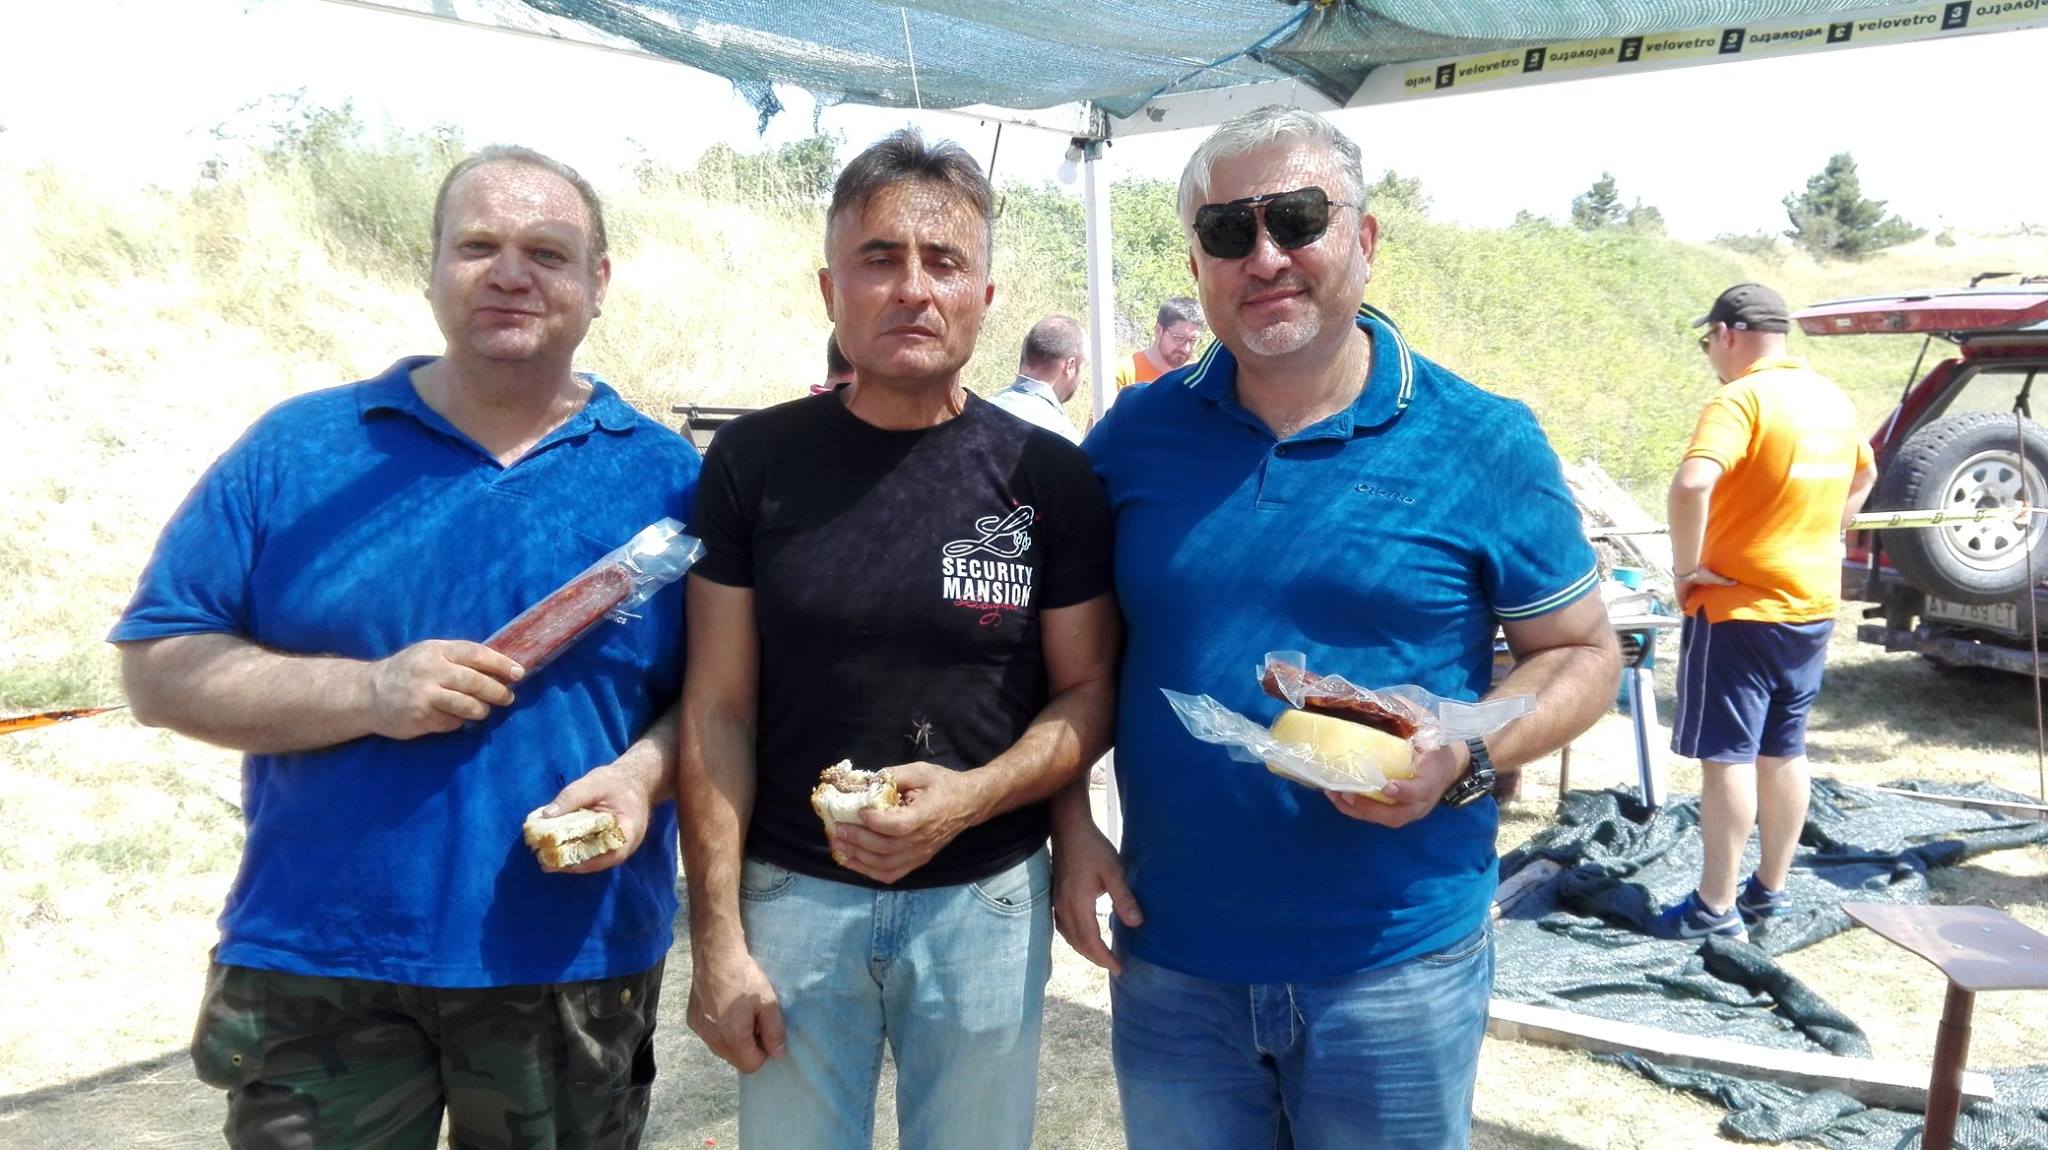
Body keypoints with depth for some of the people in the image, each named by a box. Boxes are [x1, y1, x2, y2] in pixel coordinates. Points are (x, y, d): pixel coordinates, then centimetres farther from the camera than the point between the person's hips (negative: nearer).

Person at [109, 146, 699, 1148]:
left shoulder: (663, 474, 0)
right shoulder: (296, 451, -1)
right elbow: (160, 669, -3)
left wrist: (643, 774, -19)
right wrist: (367, 693, -18)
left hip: (576, 967, 1)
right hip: (314, 966, 0)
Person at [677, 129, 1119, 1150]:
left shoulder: (1049, 477, -4)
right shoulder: (754, 461, -4)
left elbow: (1087, 693, 0)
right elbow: (719, 710, -3)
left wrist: (971, 798, -18)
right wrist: (716, 938, -5)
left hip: (986, 901, 0)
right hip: (794, 896, 0)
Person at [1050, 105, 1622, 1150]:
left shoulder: (1486, 446, -6)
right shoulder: (1134, 434, -1)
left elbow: (1583, 654, 0)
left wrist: (1465, 759, -17)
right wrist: (1070, 827, -2)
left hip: (1399, 971, -1)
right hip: (1167, 956, 2)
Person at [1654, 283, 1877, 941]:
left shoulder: (1741, 400, -17)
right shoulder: (1832, 400, 9)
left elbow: (1691, 485, -34)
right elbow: (1863, 478, 27)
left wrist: (1687, 565, -21)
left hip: (1740, 607, -8)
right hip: (1811, 607, 8)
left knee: (1727, 756, -2)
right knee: (1783, 751, 15)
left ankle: (1716, 910, 4)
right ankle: (1770, 890, 26)